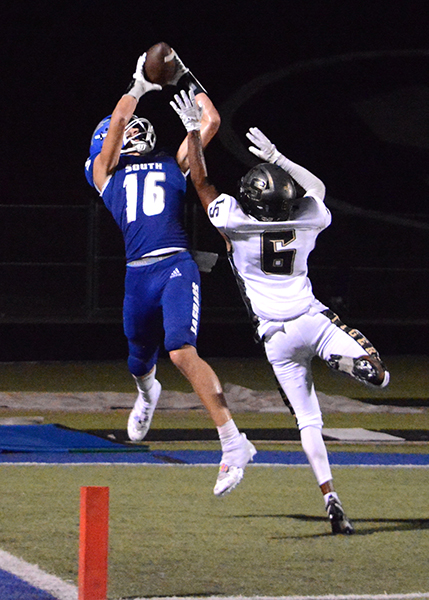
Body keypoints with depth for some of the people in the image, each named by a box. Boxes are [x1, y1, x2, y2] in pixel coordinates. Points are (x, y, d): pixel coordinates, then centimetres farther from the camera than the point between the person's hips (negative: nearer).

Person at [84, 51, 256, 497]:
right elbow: (118, 121, 5)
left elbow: (209, 122, 15)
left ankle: (233, 443, -25)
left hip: (176, 267, -3)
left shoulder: (173, 164, 19)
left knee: (182, 351, -23)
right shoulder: (105, 172, 18)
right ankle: (147, 394, 60)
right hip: (136, 274, 3)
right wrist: (139, 86, 11)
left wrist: (189, 83, 23)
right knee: (138, 363, 19)